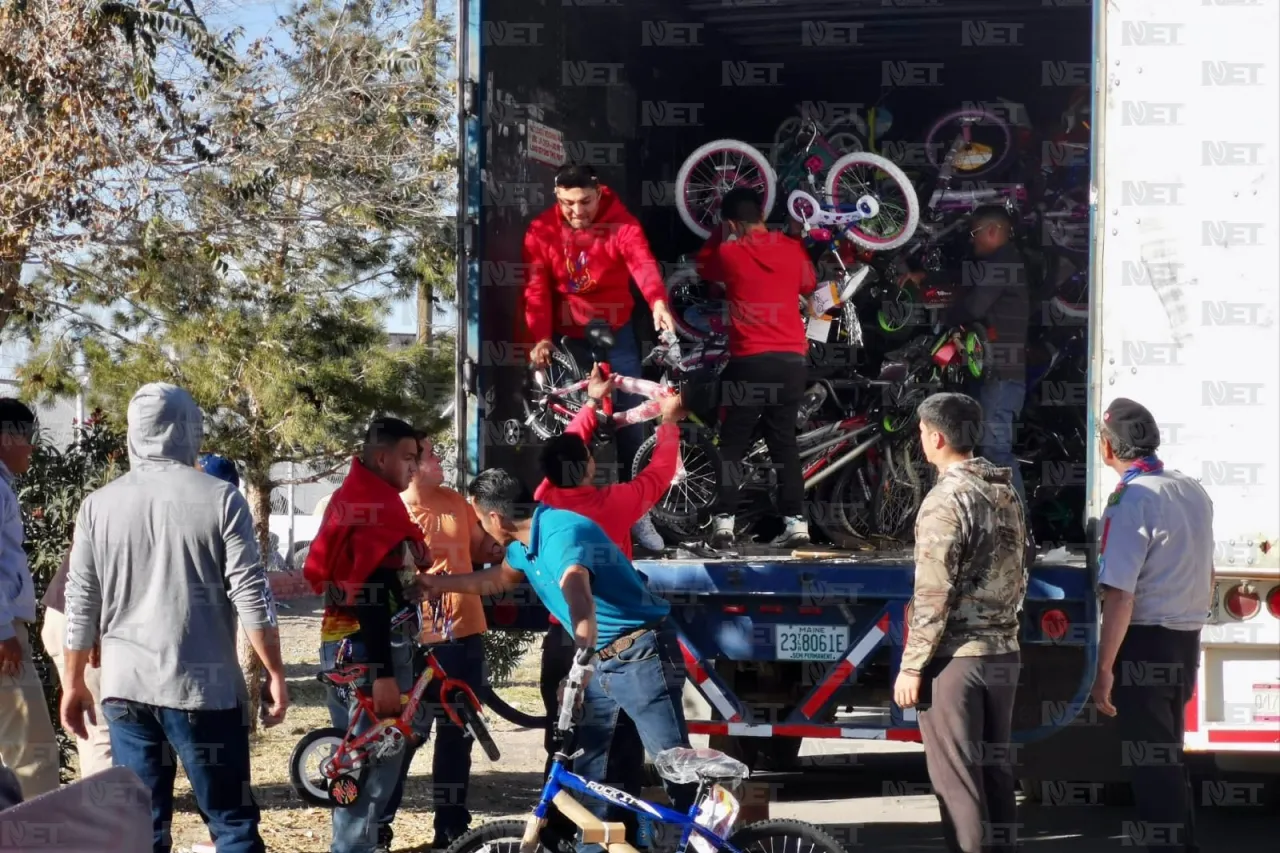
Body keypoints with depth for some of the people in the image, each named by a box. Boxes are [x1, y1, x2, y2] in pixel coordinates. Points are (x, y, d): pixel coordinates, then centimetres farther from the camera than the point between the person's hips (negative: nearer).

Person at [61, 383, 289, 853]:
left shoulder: (99, 505, 3)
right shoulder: (221, 499, -5)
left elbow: (81, 606, 6)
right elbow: (251, 597, -7)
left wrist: (73, 682, 16)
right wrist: (274, 673, 1)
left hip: (125, 687, 3)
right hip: (204, 686, -3)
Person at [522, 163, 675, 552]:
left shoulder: (621, 224, -13)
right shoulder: (541, 231, -9)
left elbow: (642, 261, -31)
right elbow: (537, 289, -14)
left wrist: (658, 302, -51)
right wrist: (541, 338, -30)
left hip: (615, 334, 0)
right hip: (568, 338, 0)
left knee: (631, 421, 0)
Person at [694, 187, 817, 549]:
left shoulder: (729, 253, -4)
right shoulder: (792, 248, 5)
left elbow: (703, 265, 18)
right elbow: (809, 285, 23)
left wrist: (723, 233, 24)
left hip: (749, 360, -3)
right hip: (792, 359, 3)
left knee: (733, 443, 5)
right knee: (784, 441, 11)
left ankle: (724, 520, -1)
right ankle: (796, 520, 5)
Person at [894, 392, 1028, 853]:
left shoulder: (947, 499, -15)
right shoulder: (1006, 494, 11)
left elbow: (933, 594, -17)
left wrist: (911, 667, -13)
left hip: (955, 658, -8)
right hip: (1003, 654, 8)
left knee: (956, 777, -2)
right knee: (995, 769, 13)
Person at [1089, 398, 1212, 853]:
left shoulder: (1131, 499, -18)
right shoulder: (1193, 490, 6)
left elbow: (1119, 595, -22)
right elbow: (1206, 575, 17)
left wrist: (1104, 669, -19)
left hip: (1145, 643, -8)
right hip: (1187, 641, 8)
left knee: (1151, 763, 0)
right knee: (1169, 754, 20)